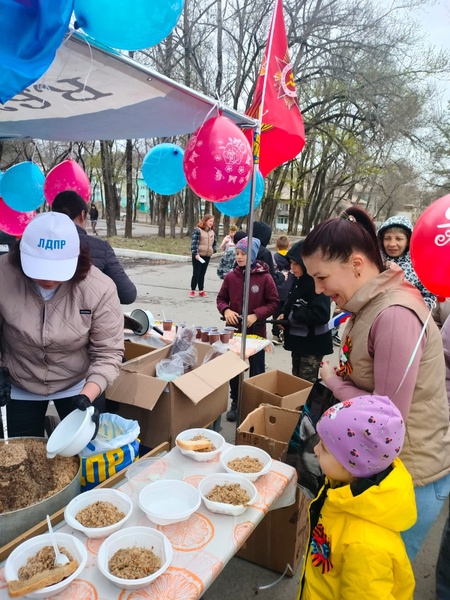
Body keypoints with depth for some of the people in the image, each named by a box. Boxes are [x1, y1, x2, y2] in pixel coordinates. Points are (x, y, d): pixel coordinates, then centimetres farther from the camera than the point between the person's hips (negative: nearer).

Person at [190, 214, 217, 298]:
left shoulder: (212, 232, 9)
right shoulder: (198, 230, -9)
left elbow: (215, 242, 23)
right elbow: (194, 242, -16)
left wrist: (213, 250, 11)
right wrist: (195, 253, -23)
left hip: (207, 256, 5)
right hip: (198, 256, -5)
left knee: (202, 274, 10)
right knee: (196, 273, -4)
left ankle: (201, 291, 17)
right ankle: (192, 290, 7)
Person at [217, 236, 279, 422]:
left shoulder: (265, 277, -11)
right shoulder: (231, 276, -3)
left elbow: (273, 303, -7)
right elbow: (221, 299, 6)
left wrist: (256, 315, -20)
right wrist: (226, 311, -14)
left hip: (256, 330, -3)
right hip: (234, 329, 3)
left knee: (256, 370, 11)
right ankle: (235, 403, 30)